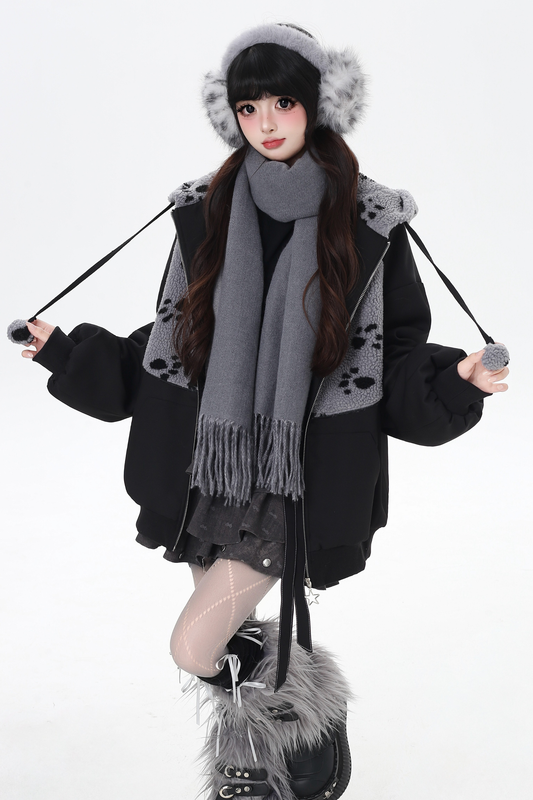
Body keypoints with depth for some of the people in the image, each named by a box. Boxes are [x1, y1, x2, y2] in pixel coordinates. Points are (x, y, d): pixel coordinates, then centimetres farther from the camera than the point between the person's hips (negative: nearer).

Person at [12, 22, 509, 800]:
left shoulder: (367, 224, -5)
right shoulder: (206, 214, 3)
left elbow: (398, 356, -2)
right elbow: (166, 348, 9)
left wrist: (454, 379, -21)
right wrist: (65, 351, 3)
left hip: (301, 479, -4)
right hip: (210, 472, 4)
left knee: (197, 646, -10)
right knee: (237, 636, 15)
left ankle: (312, 731, 19)